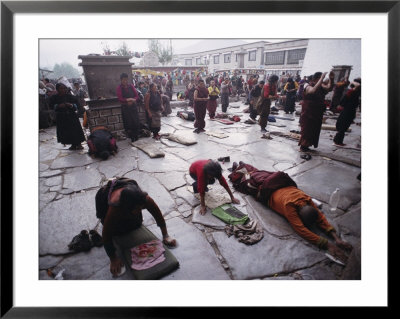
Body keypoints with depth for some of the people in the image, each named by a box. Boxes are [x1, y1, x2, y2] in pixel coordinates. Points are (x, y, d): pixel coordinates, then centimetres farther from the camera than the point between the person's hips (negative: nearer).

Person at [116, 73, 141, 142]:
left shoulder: (131, 86, 5)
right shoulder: (119, 88, -2)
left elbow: (137, 96, 2)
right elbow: (120, 98, -9)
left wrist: (132, 100, -16)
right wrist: (127, 100, -21)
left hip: (133, 106, 2)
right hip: (125, 108, -2)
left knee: (136, 121, 0)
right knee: (128, 123, 0)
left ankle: (136, 136, 14)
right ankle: (131, 137, 12)